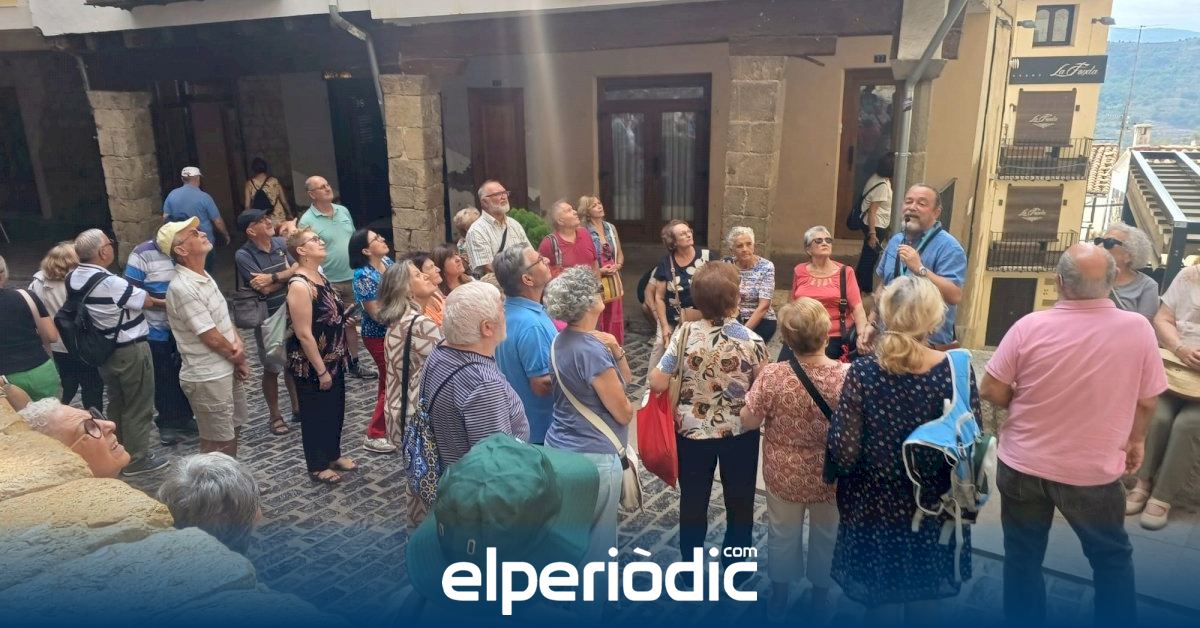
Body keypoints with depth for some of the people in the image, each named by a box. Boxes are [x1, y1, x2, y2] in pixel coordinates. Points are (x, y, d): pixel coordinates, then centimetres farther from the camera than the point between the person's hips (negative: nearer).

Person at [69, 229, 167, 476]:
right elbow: (147, 301, -14)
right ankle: (137, 459, 15)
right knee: (138, 406, 6)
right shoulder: (110, 283, -27)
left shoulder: (73, 278, -2)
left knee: (117, 403, 22)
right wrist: (165, 303, 6)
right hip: (130, 350, -8)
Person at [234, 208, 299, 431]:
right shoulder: (243, 255, -14)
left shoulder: (281, 243, 1)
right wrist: (287, 274, -9)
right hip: (268, 318, -4)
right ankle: (275, 416, 23)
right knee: (272, 368, 8)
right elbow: (265, 289, -20)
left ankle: (298, 408, 31)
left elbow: (298, 270, -9)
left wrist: (273, 277, -21)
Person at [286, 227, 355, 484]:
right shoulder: (299, 286, -23)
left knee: (336, 408, 19)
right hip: (312, 365, -9)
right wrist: (321, 370, -22)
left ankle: (333, 454, 38)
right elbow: (304, 334, -24)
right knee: (316, 413, 7)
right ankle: (318, 466, 24)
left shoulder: (320, 276, 5)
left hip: (334, 360, 9)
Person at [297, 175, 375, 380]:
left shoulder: (343, 211, 7)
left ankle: (354, 364, 29)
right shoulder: (307, 221, -13)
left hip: (352, 278, 6)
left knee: (351, 322, 16)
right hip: (328, 283, -6)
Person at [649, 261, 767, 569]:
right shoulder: (752, 341, -18)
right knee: (739, 502, 21)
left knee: (693, 502, 20)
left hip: (692, 431, 1)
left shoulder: (685, 333, -17)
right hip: (739, 434, -1)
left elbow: (657, 383, -16)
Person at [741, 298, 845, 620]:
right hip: (830, 476, 0)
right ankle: (820, 598, 46)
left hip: (784, 474, 0)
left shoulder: (772, 375, -24)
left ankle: (778, 598, 43)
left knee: (783, 535, 23)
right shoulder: (847, 375, -24)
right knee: (826, 536, 25)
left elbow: (748, 420, -13)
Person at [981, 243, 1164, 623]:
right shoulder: (1138, 328, -14)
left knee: (1023, 556, 17)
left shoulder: (1029, 326, -18)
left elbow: (991, 392, -11)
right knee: (1112, 556, 24)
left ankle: (1023, 619, 31)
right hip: (1093, 471, 1)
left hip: (1023, 465, 0)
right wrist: (1135, 440, 17)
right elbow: (1148, 400, -2)